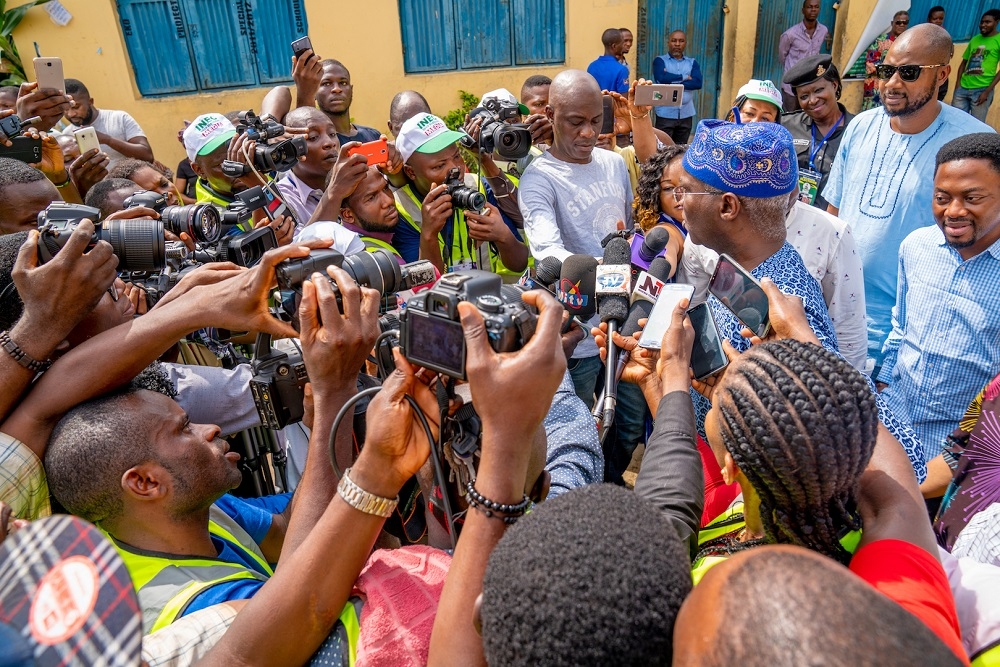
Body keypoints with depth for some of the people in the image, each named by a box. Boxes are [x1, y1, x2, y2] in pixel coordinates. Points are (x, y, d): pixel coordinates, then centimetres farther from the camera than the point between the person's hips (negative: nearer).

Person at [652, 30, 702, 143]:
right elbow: (661, 78, -17)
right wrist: (684, 77, -6)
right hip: (666, 114, -3)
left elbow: (698, 83, -5)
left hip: (686, 115, 3)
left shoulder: (692, 62, 12)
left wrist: (672, 83, -12)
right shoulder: (660, 60, 3)